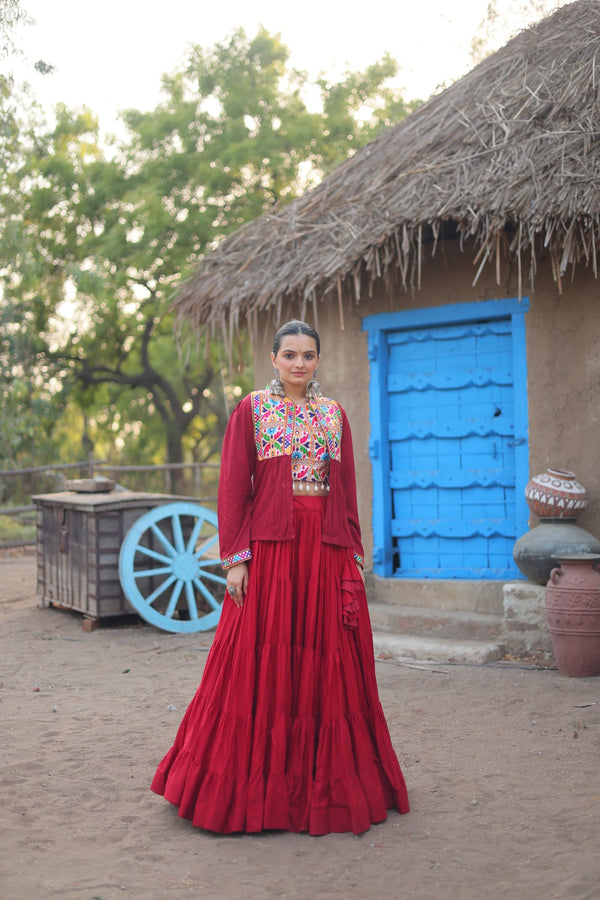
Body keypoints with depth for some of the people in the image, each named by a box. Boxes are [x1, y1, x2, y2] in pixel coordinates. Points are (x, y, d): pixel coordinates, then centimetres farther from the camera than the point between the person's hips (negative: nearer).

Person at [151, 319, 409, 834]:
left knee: (326, 665, 5)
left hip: (326, 550, 3)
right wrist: (235, 557, -9)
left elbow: (347, 491, 13)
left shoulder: (335, 414, 13)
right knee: (262, 662, -2)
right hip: (269, 546, -3)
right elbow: (233, 488, -2)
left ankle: (323, 785, 17)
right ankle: (258, 783, 9)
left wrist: (355, 556, 7)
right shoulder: (252, 410, 3)